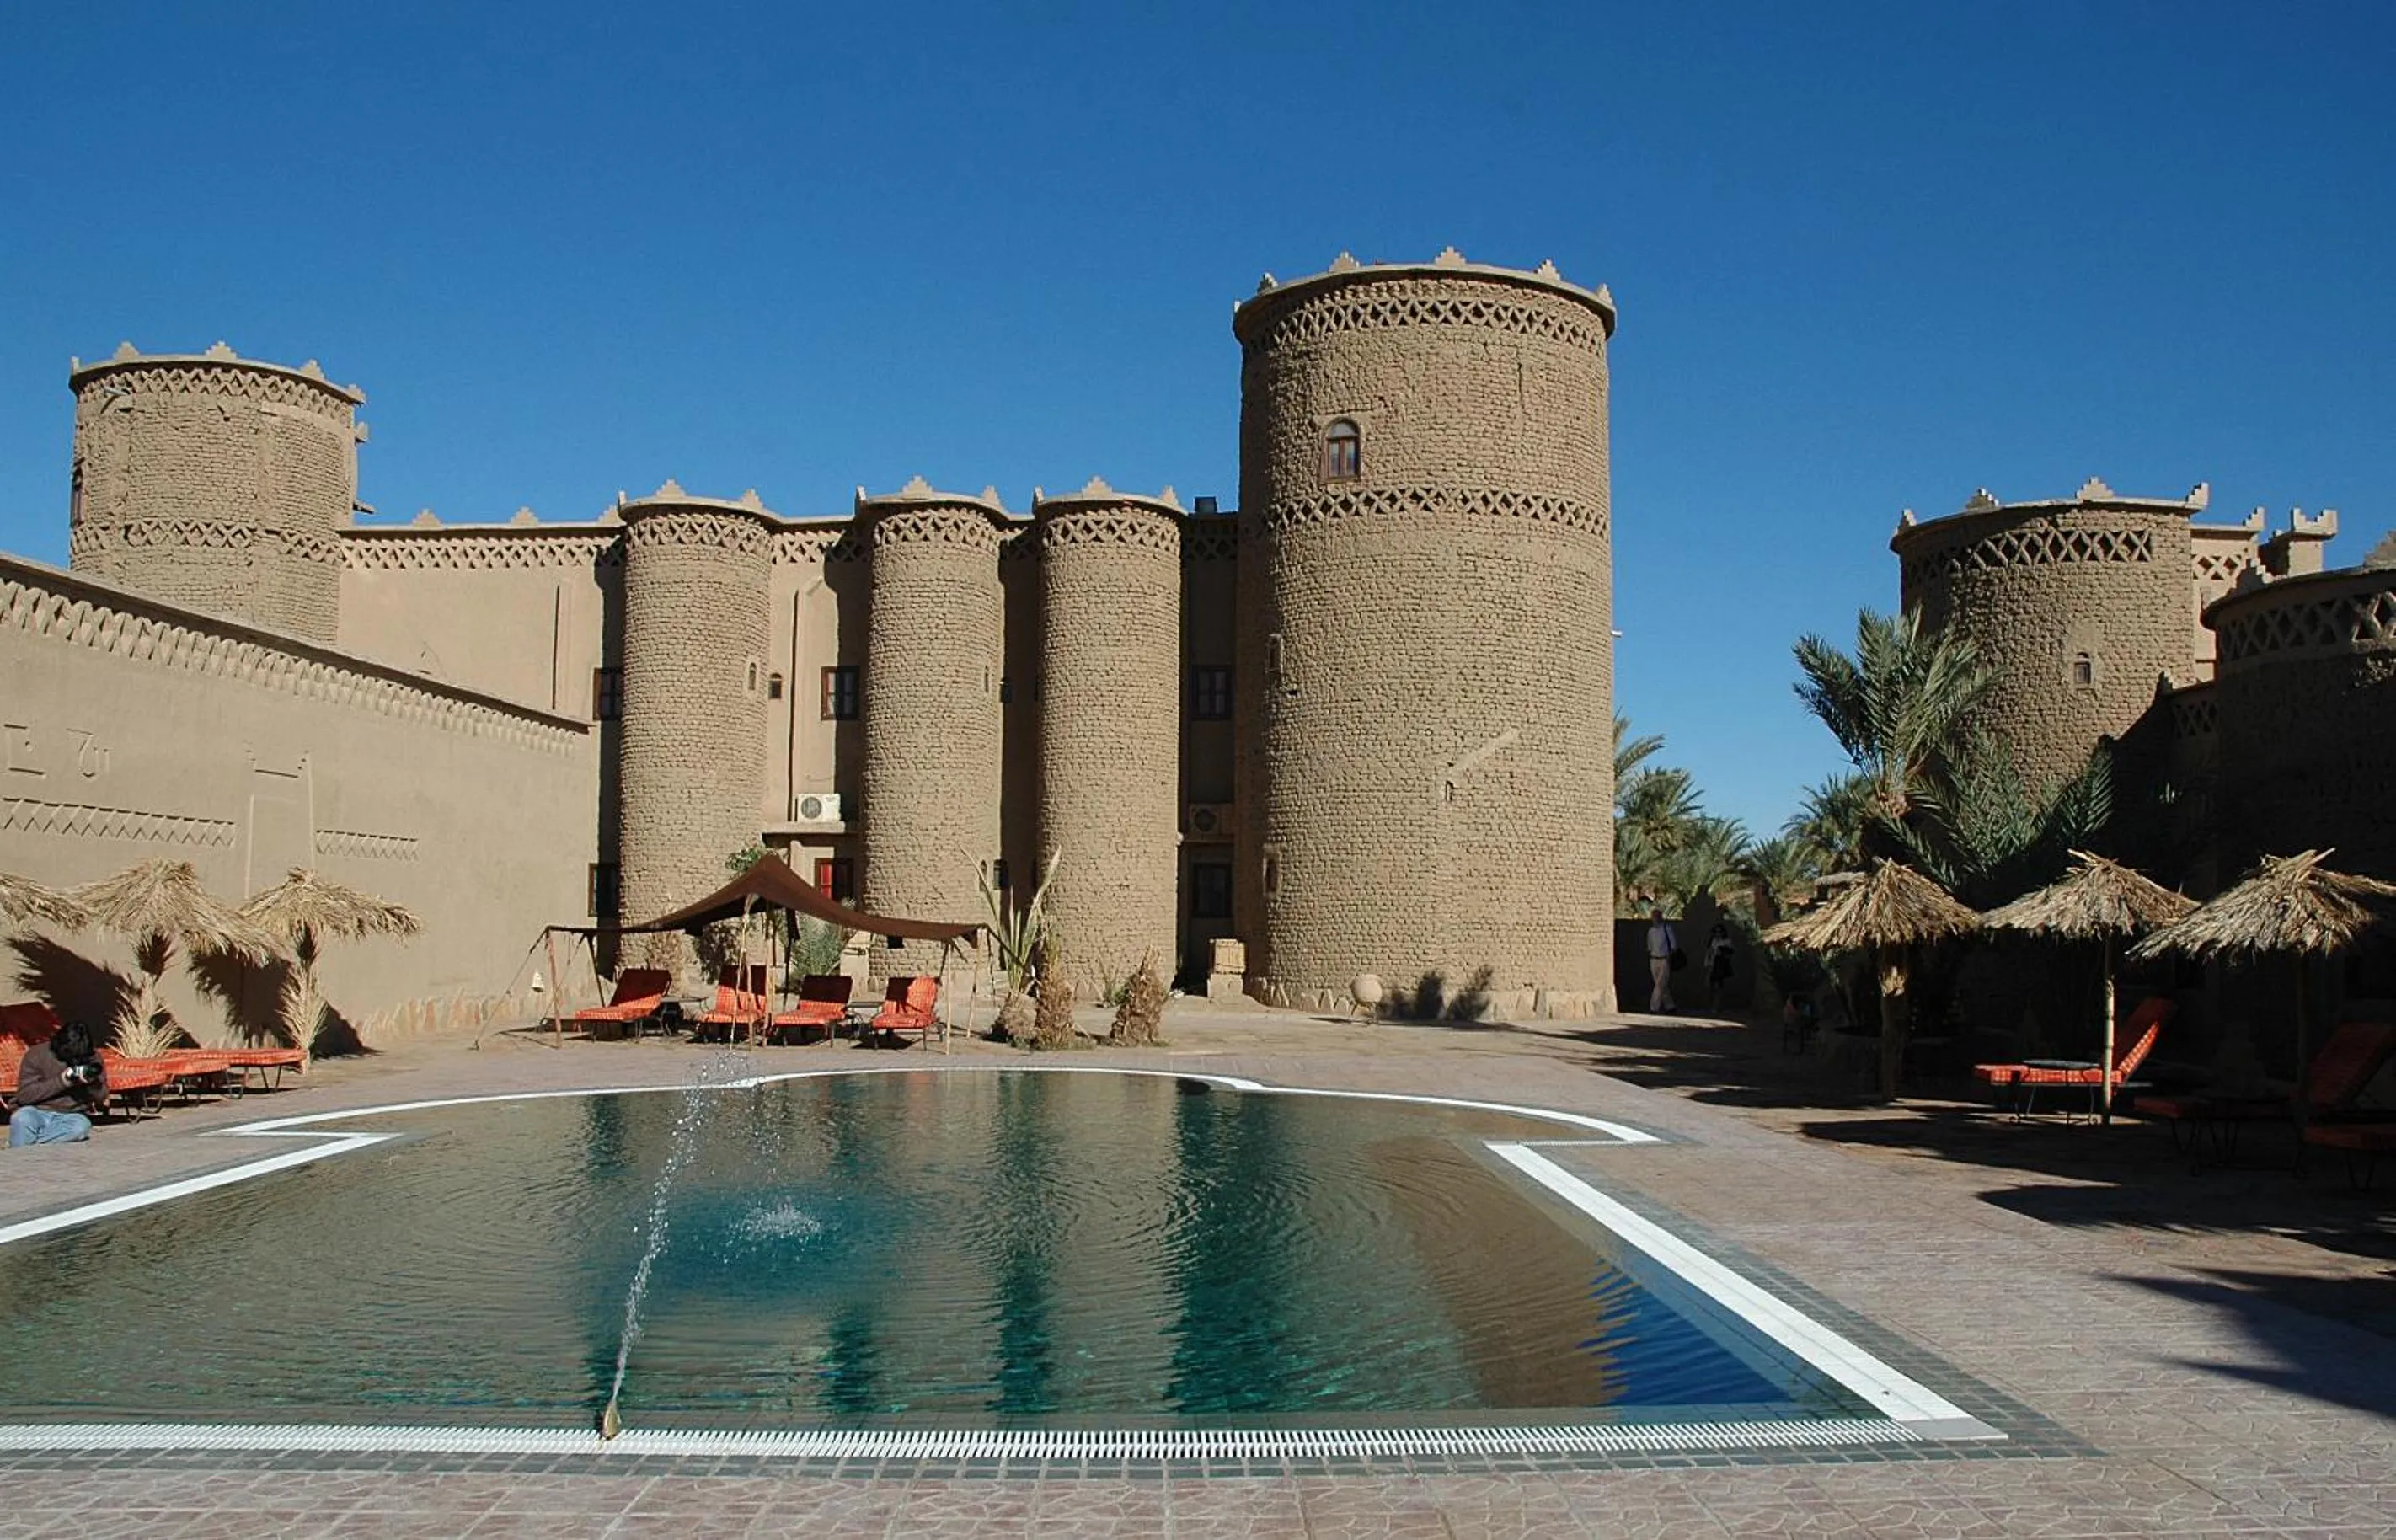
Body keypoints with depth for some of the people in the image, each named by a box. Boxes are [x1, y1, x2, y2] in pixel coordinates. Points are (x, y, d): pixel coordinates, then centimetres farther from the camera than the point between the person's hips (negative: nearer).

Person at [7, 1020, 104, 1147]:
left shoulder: (92, 1058, 0)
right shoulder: (37, 1054, -6)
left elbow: (102, 1097, 4)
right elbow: (24, 1095, -11)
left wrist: (93, 1083, -19)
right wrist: (60, 1082, -21)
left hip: (71, 1117, 1)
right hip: (37, 1112, -1)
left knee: (81, 1126, -35)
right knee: (21, 1119, -36)